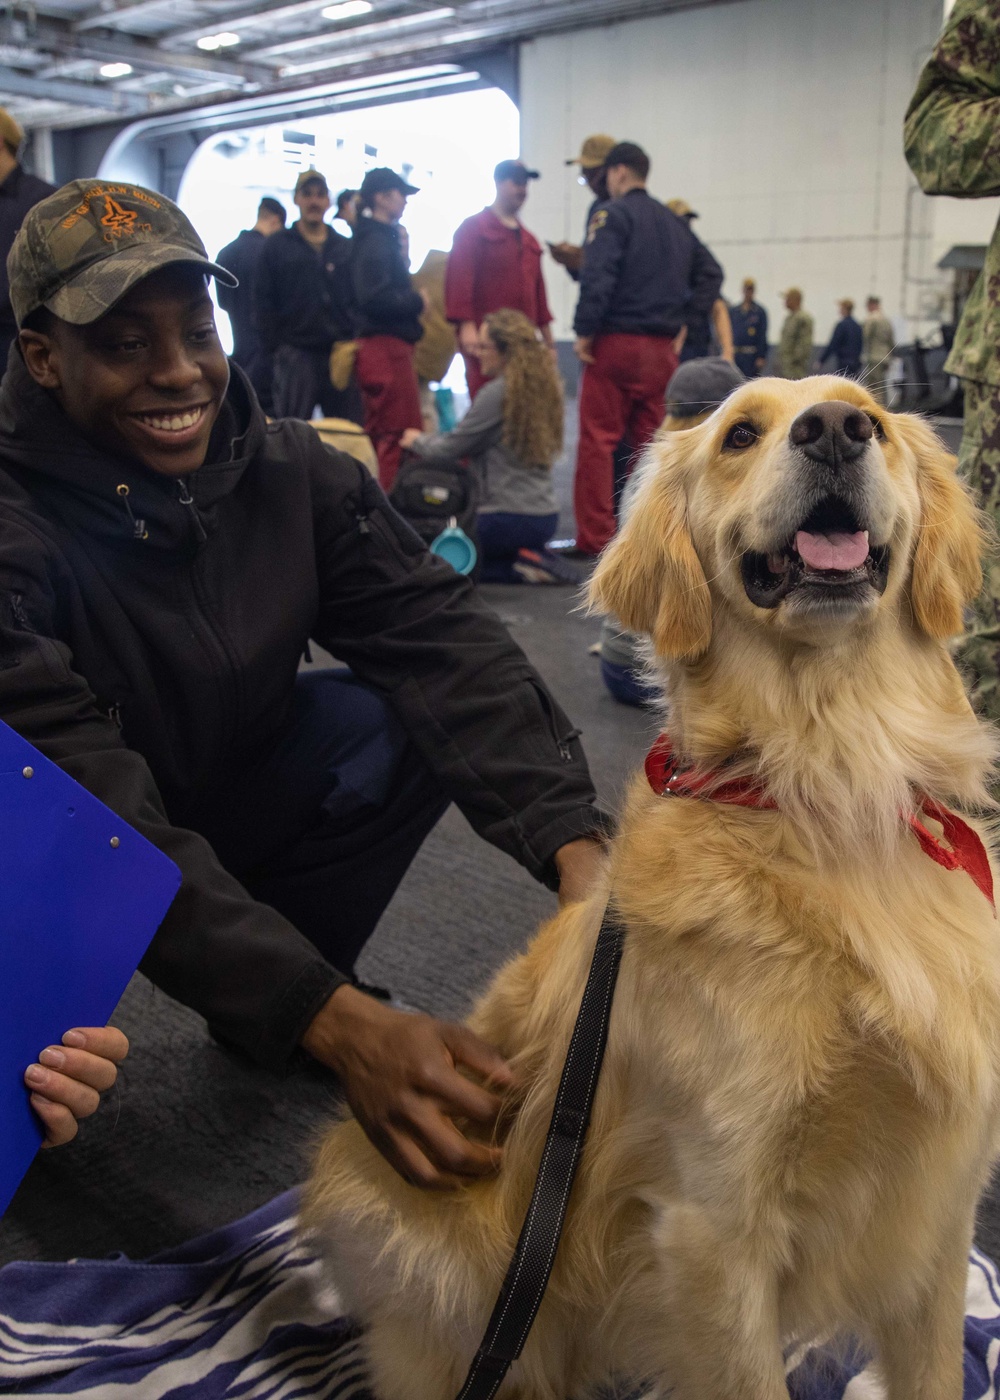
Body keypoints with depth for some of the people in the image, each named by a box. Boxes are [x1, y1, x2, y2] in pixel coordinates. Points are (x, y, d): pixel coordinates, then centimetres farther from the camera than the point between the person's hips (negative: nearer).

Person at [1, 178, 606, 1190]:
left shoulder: (291, 473, -12)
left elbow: (437, 638, -21)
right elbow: (98, 822, -35)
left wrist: (572, 842, -38)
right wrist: (334, 1024, -43)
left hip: (227, 795, 4)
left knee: (411, 719, -16)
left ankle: (304, 967, 6)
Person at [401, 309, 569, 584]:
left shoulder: (497, 393, -16)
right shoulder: (544, 385, 9)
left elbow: (451, 448, -7)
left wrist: (417, 441, 13)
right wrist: (429, 439, 20)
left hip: (510, 517, -8)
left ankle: (518, 567, -7)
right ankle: (532, 559, 7)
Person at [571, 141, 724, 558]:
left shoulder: (612, 213, -4)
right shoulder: (674, 222, 18)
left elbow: (598, 275, -17)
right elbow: (710, 272, 20)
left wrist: (585, 329, -13)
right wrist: (684, 316, 16)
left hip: (615, 343, -6)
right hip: (661, 350, 7)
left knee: (598, 441, -4)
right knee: (651, 442, 10)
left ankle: (594, 539, -6)